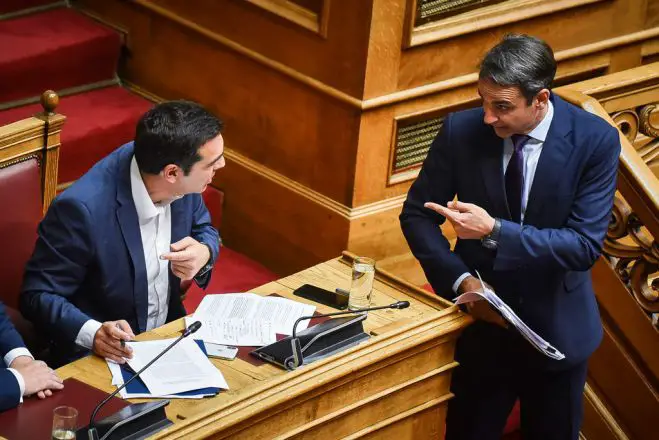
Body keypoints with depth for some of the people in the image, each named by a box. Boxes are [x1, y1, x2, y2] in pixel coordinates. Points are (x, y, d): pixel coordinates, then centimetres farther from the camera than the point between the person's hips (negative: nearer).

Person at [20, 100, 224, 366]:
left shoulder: (182, 184, -11)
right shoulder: (83, 209, -28)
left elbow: (204, 230, 10)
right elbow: (38, 296, -17)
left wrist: (204, 254, -14)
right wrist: (93, 333, -34)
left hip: (170, 333, 7)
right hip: (101, 356, -7)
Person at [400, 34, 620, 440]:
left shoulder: (595, 140, -17)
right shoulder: (461, 130, -12)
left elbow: (585, 245, -21)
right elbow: (417, 214, -2)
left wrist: (494, 231, -32)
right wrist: (461, 280, -17)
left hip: (557, 327, -1)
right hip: (482, 320, 1)